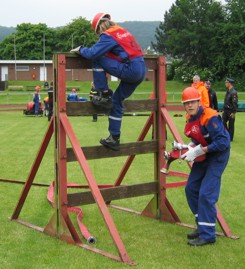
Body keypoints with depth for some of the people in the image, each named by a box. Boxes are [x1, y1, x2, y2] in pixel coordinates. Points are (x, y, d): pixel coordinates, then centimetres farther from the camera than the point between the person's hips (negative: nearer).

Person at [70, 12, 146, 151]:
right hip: (141, 70, 9)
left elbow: (93, 53, -12)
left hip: (130, 70, -9)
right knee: (116, 101, 15)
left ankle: (104, 95, 2)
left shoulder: (108, 35, -4)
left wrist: (80, 49, 7)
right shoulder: (123, 31, 22)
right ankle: (114, 139, 17)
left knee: (97, 61, -1)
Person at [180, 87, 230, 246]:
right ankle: (203, 226, 23)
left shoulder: (210, 117, -25)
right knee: (191, 189, 10)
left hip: (217, 156, -9)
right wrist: (191, 147, -8)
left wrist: (199, 150, -28)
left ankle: (208, 235, -4)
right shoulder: (190, 118, 2)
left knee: (206, 194, -14)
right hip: (204, 155, 9)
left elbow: (223, 142, -29)